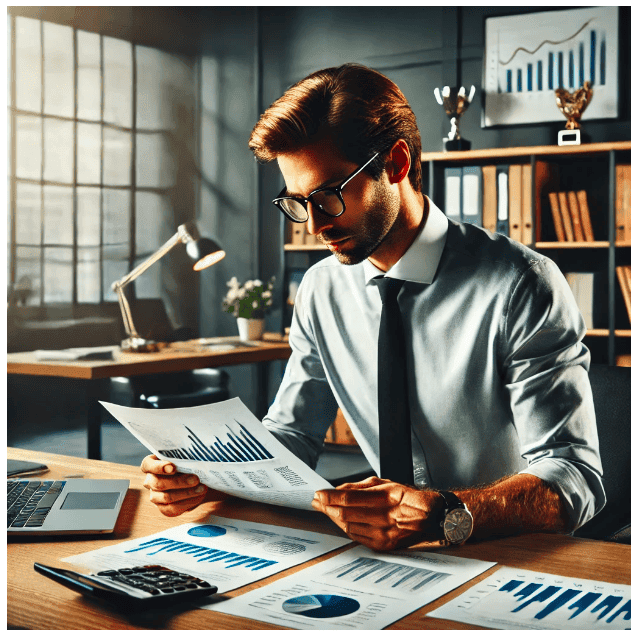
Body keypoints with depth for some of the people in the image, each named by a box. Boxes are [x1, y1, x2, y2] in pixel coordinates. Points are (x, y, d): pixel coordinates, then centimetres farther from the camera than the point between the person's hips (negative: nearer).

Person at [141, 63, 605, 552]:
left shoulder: (522, 288, -15)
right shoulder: (321, 291, 3)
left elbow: (575, 479, -20)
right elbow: (289, 438, 8)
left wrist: (440, 515, -37)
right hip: (396, 565, 4)